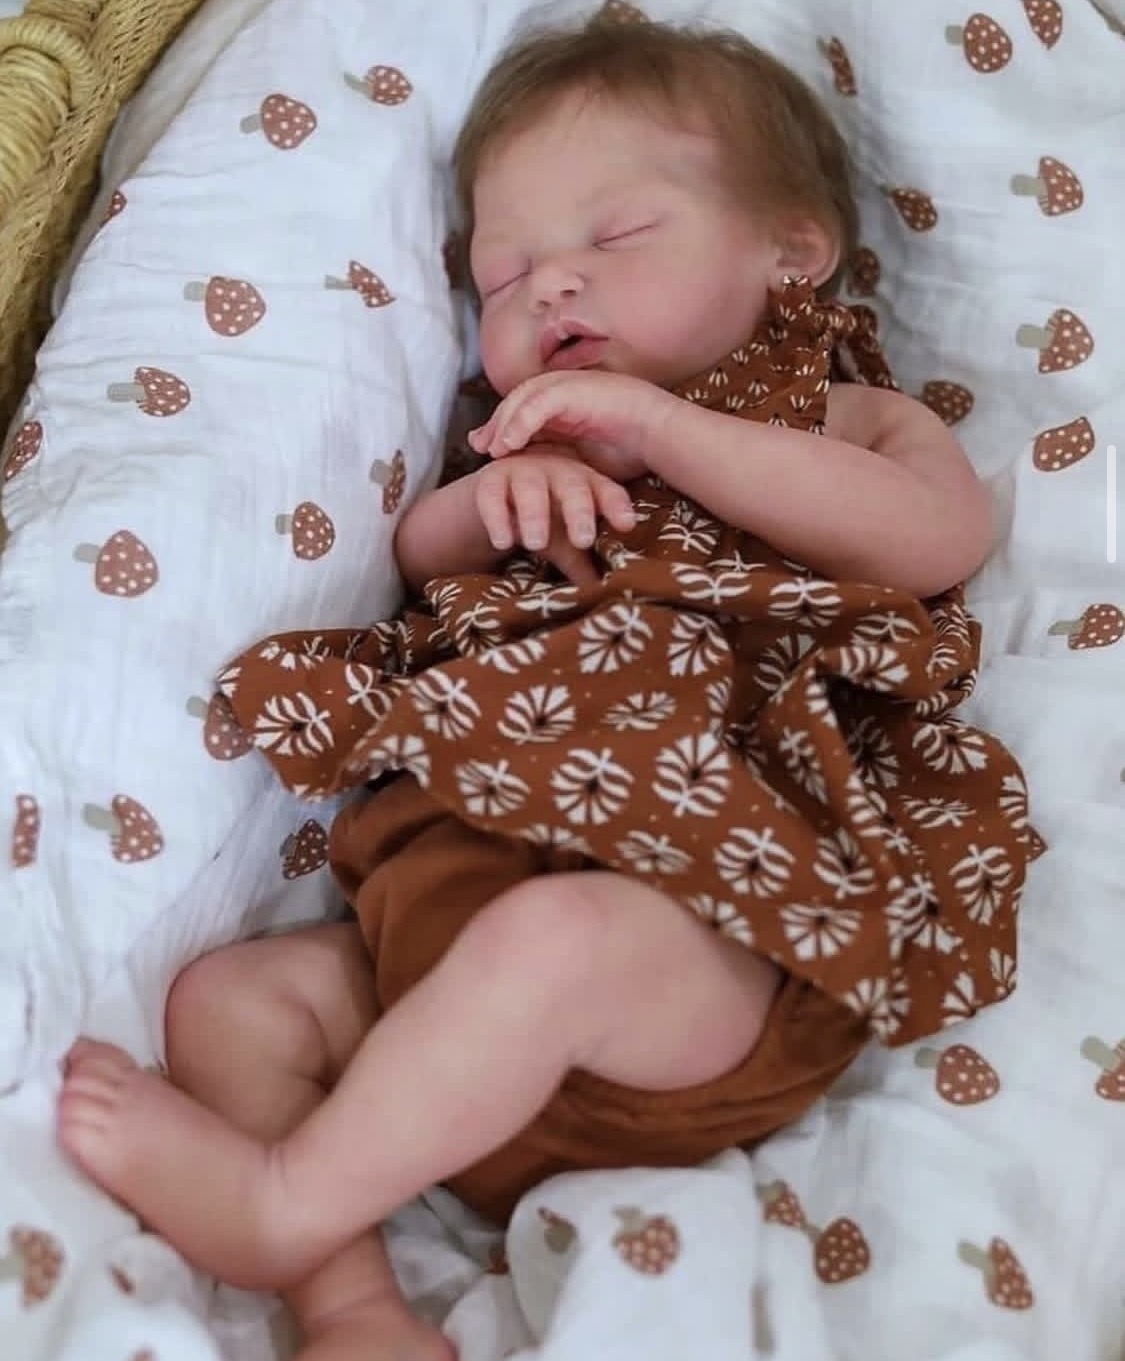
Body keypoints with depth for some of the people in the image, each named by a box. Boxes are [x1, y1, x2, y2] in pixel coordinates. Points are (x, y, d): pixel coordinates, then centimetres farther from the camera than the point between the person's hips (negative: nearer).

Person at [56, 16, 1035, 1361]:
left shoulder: (846, 422, 15)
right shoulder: (551, 453, 30)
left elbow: (943, 536, -7)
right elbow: (418, 556, 21)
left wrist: (662, 427, -11)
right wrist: (491, 494, -3)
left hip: (720, 930, -6)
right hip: (462, 889, 7)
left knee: (557, 935, -35)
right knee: (229, 992, -4)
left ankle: (285, 1201, -17)